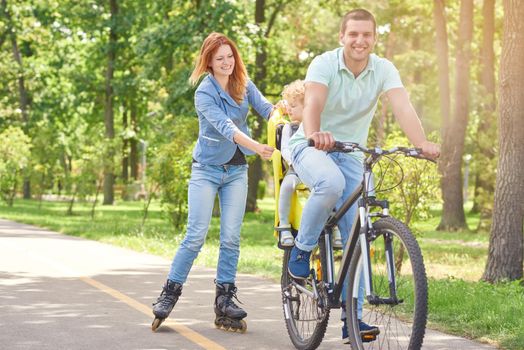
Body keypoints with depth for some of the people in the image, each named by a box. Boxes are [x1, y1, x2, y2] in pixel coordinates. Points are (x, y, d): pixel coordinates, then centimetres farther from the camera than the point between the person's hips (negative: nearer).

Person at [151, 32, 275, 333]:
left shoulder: (244, 85, 2)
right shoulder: (204, 93, -14)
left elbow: (266, 108, -14)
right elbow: (225, 126, -28)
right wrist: (258, 147, -42)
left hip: (236, 171, 4)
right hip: (207, 170, -4)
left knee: (231, 238, 0)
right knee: (196, 236, -7)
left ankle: (224, 299, 7)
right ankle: (170, 293, 5)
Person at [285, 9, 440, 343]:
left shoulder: (384, 69, -8)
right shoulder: (324, 64, -16)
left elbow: (403, 106, -24)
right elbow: (313, 103, -33)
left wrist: (423, 143, -42)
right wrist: (314, 134, -56)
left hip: (351, 154, 4)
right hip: (311, 148, -3)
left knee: (355, 235, -3)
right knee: (331, 182, -38)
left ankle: (352, 316, 4)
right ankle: (301, 250, -14)